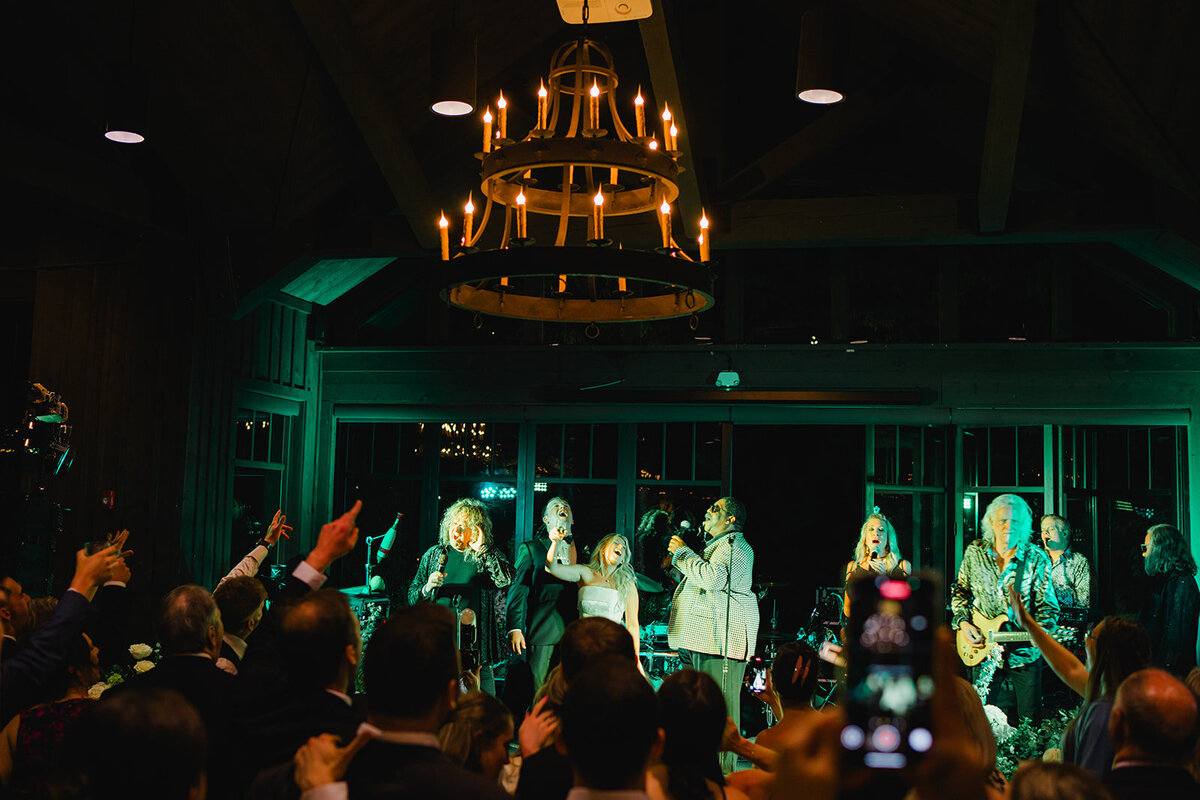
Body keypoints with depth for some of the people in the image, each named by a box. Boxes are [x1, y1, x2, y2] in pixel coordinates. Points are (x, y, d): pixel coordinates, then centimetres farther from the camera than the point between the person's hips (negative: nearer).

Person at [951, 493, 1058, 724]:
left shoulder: (1036, 558, -7)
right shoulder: (975, 552, 0)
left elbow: (1047, 606, -4)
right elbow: (960, 591, 11)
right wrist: (963, 622, -3)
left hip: (1023, 652, -1)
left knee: (1030, 720, 5)